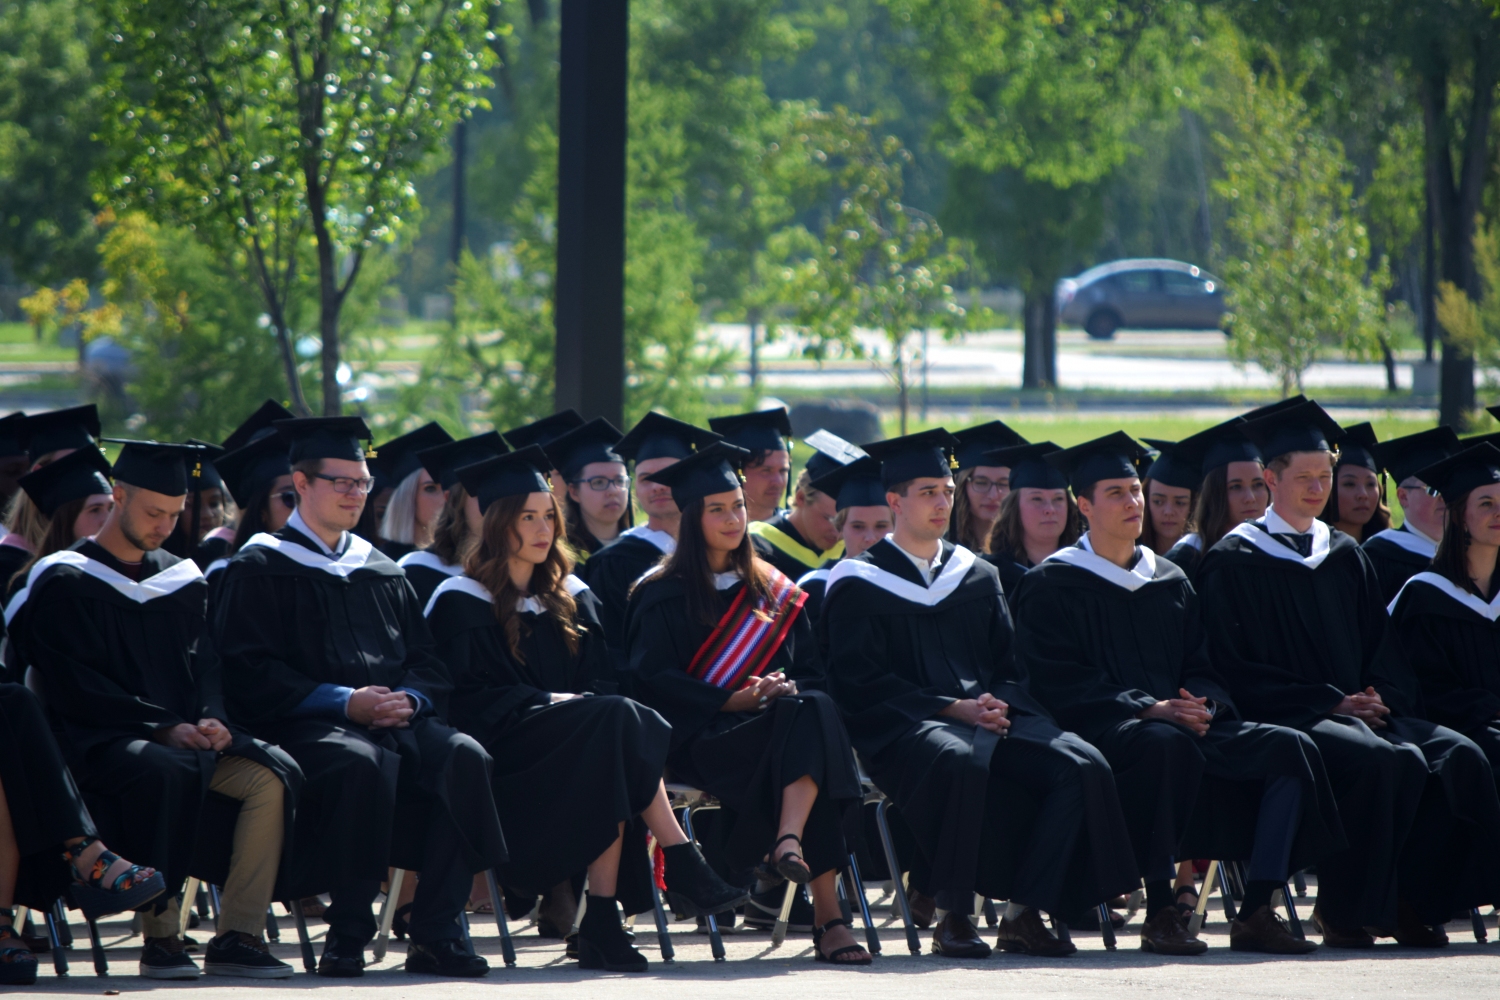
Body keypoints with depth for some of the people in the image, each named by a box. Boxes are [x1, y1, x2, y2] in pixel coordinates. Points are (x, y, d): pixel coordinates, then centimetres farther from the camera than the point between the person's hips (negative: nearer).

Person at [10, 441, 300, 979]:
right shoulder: (66, 584, 0)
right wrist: (163, 729, -18)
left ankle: (238, 936, -22)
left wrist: (212, 719, -9)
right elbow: (75, 690, -9)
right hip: (102, 743, -6)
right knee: (167, 771, -39)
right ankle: (159, 938, -31)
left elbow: (203, 665, 15)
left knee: (274, 776, -21)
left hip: (187, 737, 6)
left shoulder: (182, 580, 19)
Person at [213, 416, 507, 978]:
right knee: (362, 763, -39)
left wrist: (410, 699, -6)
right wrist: (343, 701, -15)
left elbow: (429, 664, 19)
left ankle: (435, 935, -27)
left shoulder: (382, 573, 25)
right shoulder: (260, 569, 6)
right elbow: (250, 673, -6)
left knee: (463, 757, -27)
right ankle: (348, 935, -28)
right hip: (305, 724, -5)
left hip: (398, 721, 5)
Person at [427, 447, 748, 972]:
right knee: (619, 719, -31)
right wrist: (550, 703, -17)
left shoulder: (569, 596, 21)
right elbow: (472, 698, -6)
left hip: (573, 740, 5)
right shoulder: (462, 603, 3)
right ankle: (684, 871, -38)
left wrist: (586, 705, -7)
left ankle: (602, 920, -41)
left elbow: (599, 680, 17)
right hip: (504, 748, -5)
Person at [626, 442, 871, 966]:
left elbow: (810, 669, 17)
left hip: (780, 720, 4)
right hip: (701, 740, -4)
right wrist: (730, 700, -15)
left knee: (814, 710, -33)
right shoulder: (663, 596, 7)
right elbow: (653, 681, -4)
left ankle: (789, 841, -51)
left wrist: (789, 689, -8)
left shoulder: (772, 591, 21)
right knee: (806, 725, -34)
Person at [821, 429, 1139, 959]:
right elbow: (861, 682, -5)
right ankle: (952, 916, -29)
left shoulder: (978, 577, 22)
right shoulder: (859, 585, 5)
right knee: (959, 761, -41)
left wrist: (998, 704, -6)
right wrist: (954, 708, -14)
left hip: (991, 714, 5)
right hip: (904, 725, -5)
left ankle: (1023, 913, -20)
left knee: (1082, 766, -23)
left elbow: (1010, 664, 19)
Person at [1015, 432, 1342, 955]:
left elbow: (1203, 668, 19)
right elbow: (1060, 682, -7)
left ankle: (1256, 912, -24)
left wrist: (1200, 705, -6)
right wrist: (1149, 709, -19)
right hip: (1103, 730, -6)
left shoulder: (1171, 582, 23)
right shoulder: (1053, 586, 4)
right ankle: (1159, 913, -31)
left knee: (1290, 748, -18)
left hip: (1182, 722, 6)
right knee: (1169, 745, -40)